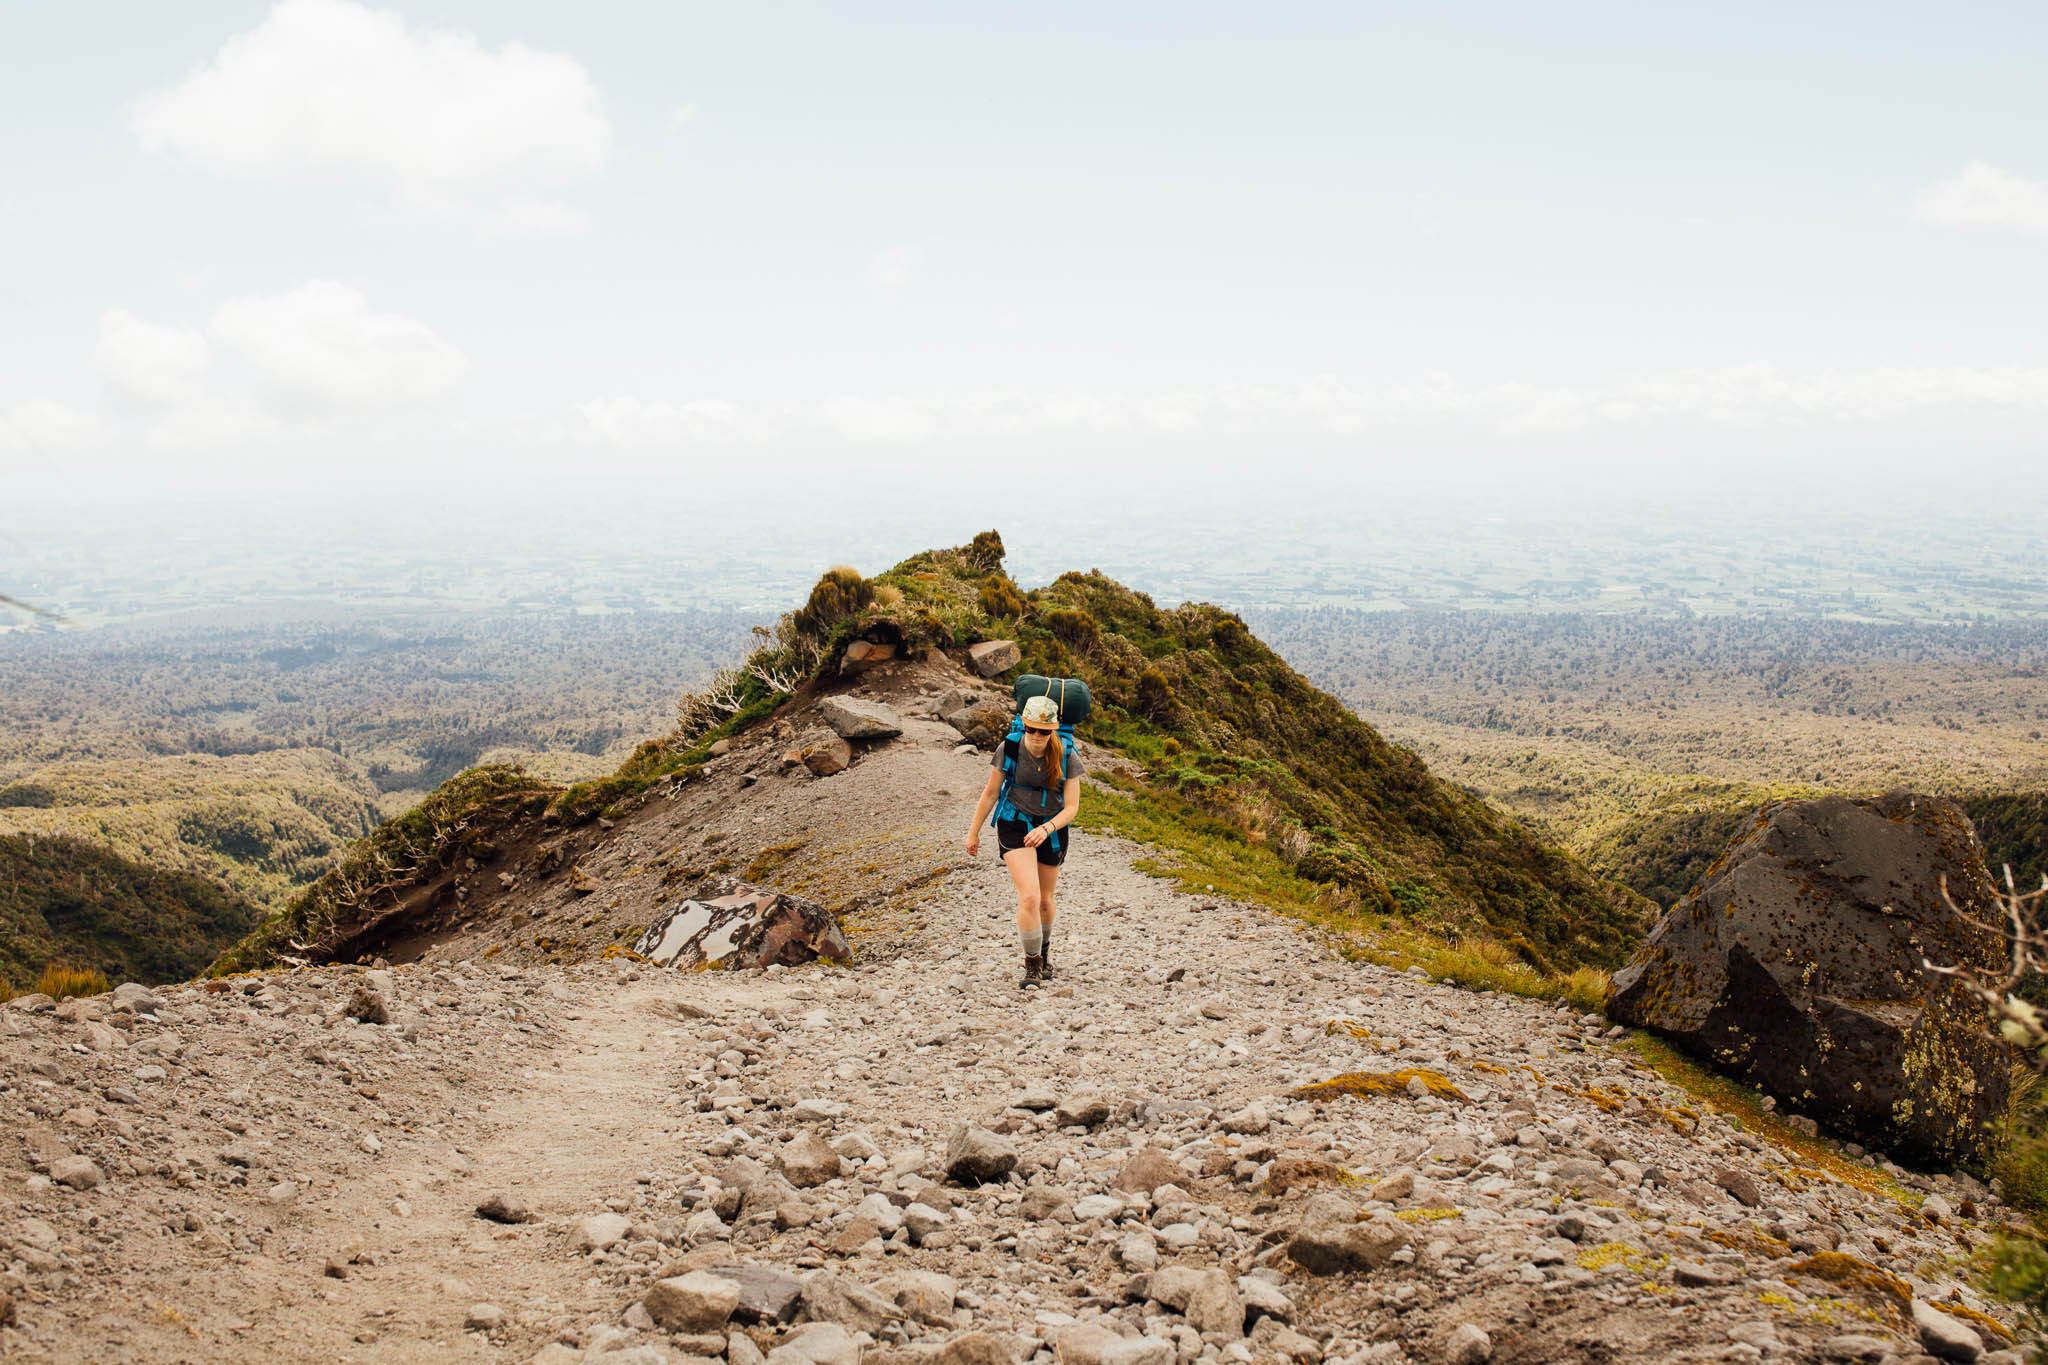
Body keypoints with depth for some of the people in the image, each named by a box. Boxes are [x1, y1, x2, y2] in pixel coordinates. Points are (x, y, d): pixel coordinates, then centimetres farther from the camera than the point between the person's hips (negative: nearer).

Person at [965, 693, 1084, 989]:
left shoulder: (1067, 757, -14)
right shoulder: (1008, 750, -14)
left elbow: (1072, 807, -12)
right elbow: (990, 792, -1)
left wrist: (1046, 829, -29)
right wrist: (974, 831, 5)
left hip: (1052, 829, 2)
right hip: (1015, 824, -2)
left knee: (1045, 900, 16)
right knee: (1029, 897, -19)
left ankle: (1044, 946, 46)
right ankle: (1032, 964, -5)